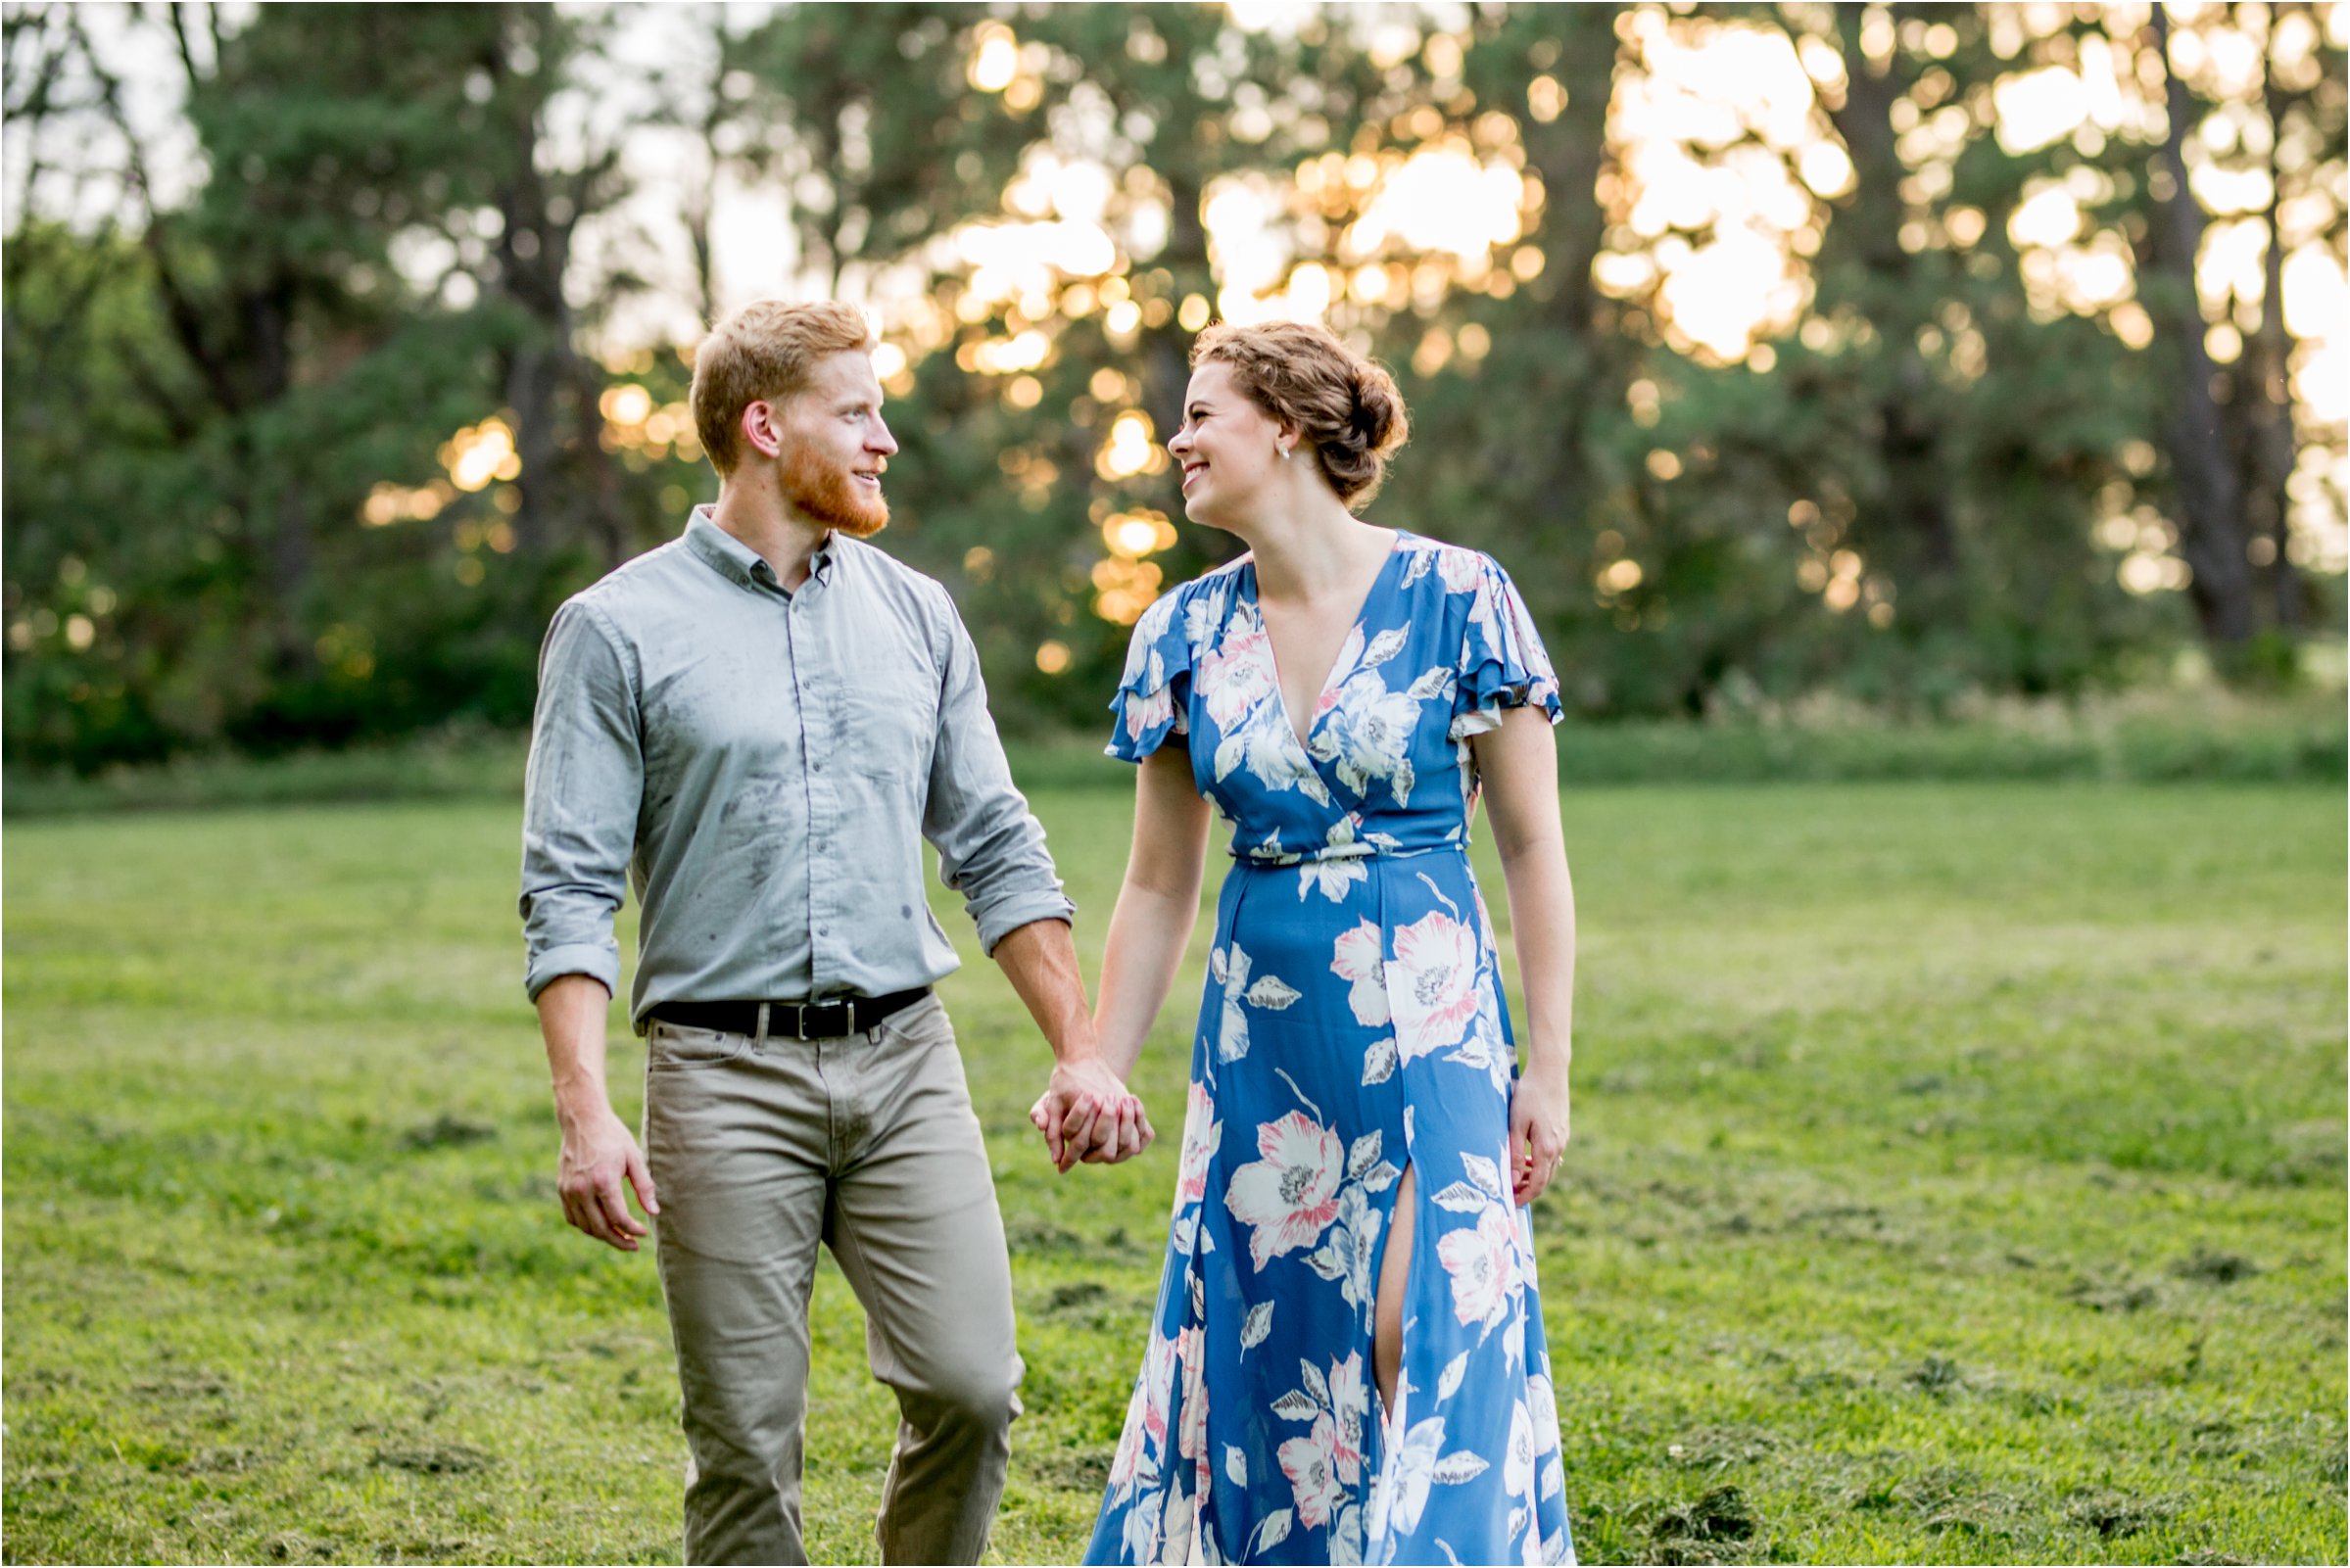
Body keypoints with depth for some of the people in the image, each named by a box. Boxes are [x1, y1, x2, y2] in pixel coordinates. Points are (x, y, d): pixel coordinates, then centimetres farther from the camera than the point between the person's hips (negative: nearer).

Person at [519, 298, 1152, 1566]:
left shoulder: (914, 615, 12)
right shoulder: (618, 630, -1)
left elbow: (997, 851, 14)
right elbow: (570, 890, -6)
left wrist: (1079, 1055, 6)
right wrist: (585, 1112, -17)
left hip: (904, 1064, 3)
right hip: (726, 1076, -3)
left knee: (969, 1386, -6)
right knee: (746, 1441, 0)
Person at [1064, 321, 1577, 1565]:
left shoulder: (1456, 600, -7)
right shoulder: (1188, 632, 5)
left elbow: (1532, 846, -4)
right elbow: (1159, 885, 11)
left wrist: (1548, 1066, -6)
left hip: (1428, 1028, -4)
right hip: (1260, 1032, 4)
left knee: (1424, 1346, -8)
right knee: (1258, 1354, 7)